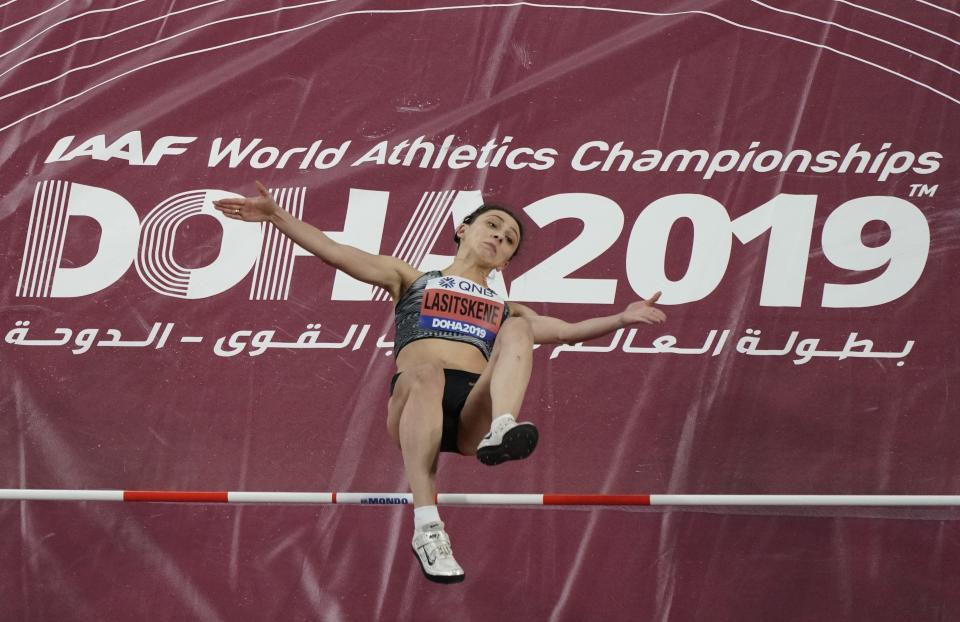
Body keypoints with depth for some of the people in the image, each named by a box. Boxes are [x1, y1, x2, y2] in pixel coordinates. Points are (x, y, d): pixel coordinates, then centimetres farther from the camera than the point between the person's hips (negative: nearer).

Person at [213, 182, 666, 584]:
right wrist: (277, 217, 9)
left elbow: (569, 331, 24)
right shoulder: (411, 280, 28)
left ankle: (502, 431, -49)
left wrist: (622, 319, 10)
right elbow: (334, 252, 19)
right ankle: (427, 529, -49)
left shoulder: (505, 309, 35)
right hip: (414, 406, -2)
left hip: (474, 413, 2)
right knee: (425, 370, -38)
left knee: (517, 328, -20)